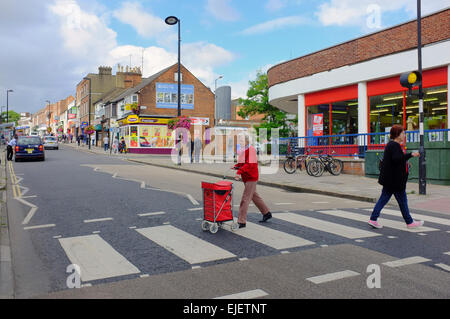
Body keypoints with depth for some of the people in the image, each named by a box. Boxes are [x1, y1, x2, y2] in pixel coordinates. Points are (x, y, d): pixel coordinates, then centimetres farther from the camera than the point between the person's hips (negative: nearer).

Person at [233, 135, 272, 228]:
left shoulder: (251, 149, -16)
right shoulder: (242, 150, 11)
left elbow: (250, 164, -26)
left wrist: (239, 172, -34)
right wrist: (235, 167, -1)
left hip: (251, 178, -9)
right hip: (246, 178, 9)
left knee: (245, 199, -9)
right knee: (254, 196, 19)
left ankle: (241, 221, -6)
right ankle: (267, 213, 34)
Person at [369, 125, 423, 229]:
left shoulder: (391, 144, 15)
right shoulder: (394, 145, -17)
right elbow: (396, 159, -31)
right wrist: (411, 155, -26)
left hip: (389, 179, 10)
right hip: (395, 180, -10)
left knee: (383, 199, 9)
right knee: (402, 200, 3)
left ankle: (373, 219, 8)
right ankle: (409, 222, 16)